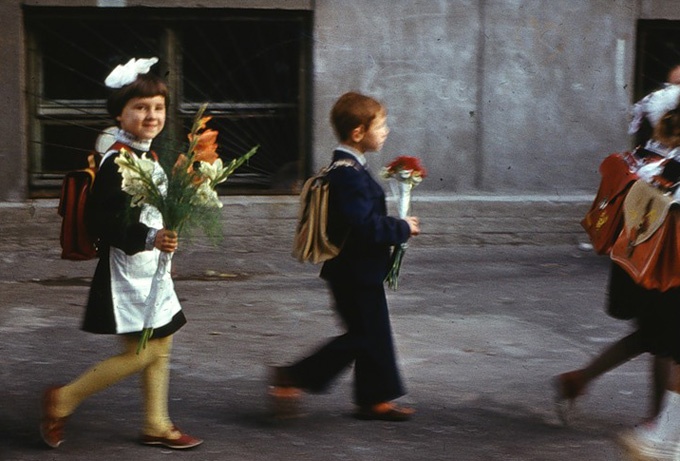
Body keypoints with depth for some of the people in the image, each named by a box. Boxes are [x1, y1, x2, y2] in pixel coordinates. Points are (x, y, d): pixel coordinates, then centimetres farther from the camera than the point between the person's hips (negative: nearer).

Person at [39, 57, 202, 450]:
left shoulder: (148, 157, 11)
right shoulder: (117, 162, -19)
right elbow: (109, 225, -26)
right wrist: (149, 239, -37)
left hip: (151, 269, 10)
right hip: (126, 270, -10)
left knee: (161, 346, 13)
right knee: (139, 353, -6)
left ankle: (157, 425, 23)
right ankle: (62, 401, 8)